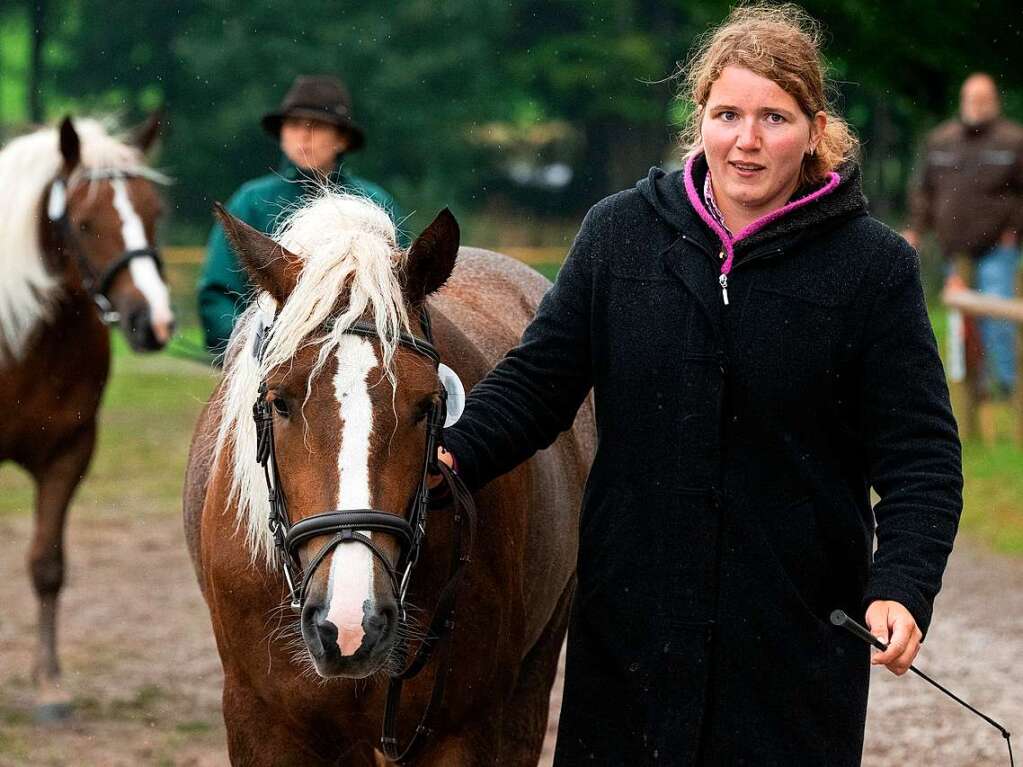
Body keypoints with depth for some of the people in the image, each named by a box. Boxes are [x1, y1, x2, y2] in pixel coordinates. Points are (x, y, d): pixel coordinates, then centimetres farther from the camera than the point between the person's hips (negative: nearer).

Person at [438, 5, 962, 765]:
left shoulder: (874, 265, -5)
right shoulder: (618, 232, 2)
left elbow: (921, 455, -6)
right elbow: (539, 379, 3)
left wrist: (903, 586, -22)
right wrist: (455, 454, -16)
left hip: (797, 630, -2)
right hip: (631, 616, 2)